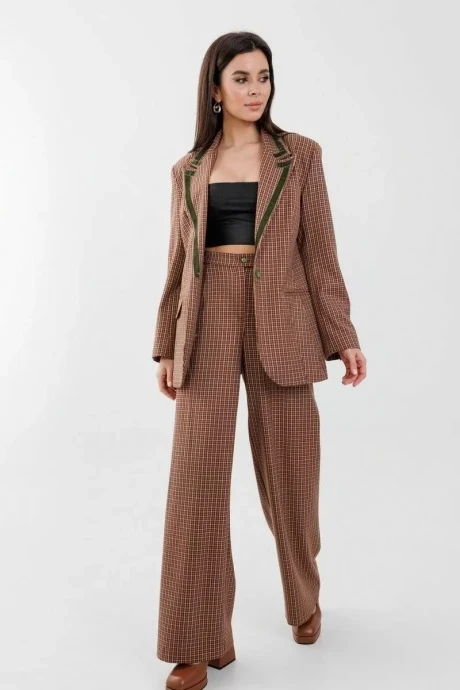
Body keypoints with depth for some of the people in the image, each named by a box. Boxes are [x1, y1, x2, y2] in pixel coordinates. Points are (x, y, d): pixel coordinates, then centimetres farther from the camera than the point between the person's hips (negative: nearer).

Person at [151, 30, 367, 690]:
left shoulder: (300, 154, 5)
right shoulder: (189, 169, 11)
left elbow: (319, 252, 2)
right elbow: (179, 264, 12)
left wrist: (343, 337, -2)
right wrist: (166, 347, 8)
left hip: (280, 326, -1)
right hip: (208, 328, 2)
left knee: (289, 476, 9)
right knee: (197, 481, -4)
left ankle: (304, 599, 37)